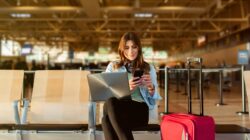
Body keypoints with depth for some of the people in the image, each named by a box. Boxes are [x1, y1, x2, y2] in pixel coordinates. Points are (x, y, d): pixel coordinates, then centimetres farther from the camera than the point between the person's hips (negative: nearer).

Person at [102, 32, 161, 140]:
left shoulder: (148, 68, 19)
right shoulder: (112, 66, 20)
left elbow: (154, 98, 14)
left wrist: (151, 87, -10)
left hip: (139, 109, -1)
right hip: (116, 107, 2)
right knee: (110, 103, -38)